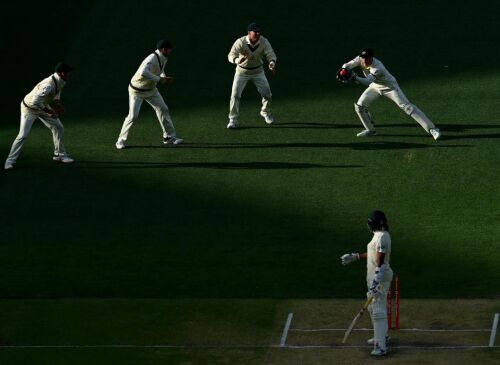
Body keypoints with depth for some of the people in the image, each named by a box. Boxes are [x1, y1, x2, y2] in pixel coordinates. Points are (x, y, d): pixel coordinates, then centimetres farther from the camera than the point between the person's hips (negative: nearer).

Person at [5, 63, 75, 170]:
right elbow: (35, 101, -44)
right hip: (29, 108, -9)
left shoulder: (60, 81, -10)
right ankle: (10, 160, -3)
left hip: (43, 107, 9)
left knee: (58, 127, 8)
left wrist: (58, 105, 0)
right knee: (23, 135, -14)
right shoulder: (48, 85, -39)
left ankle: (59, 155, 22)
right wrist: (50, 111, -34)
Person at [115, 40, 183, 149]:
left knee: (163, 109, 6)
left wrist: (165, 78, -2)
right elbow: (143, 72, -48)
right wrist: (159, 79, -38)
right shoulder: (152, 59, -31)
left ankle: (169, 136, 16)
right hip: (137, 91, -9)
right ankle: (121, 140, 1)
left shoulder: (164, 59, -2)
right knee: (133, 115, -12)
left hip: (151, 89, 9)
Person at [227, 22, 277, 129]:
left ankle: (265, 113, 32)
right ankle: (233, 120, -2)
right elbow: (231, 55, -36)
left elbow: (270, 54, -23)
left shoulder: (264, 42, -18)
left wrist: (272, 62, -48)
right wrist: (237, 60, -60)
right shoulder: (240, 42, -26)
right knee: (235, 94, -13)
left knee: (267, 94, 3)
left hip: (258, 71, 3)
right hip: (242, 71, -3)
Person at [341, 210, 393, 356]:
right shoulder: (379, 234, 11)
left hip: (380, 277, -11)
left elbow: (380, 262, -26)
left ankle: (381, 346, -12)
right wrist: (355, 257, 26)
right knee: (373, 308, 23)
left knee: (378, 310, -11)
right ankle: (381, 337, 38)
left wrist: (375, 282, -30)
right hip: (375, 276, 11)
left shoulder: (381, 237, -22)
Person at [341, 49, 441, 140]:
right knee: (359, 106, -3)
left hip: (389, 87, -7)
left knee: (406, 105, -18)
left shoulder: (378, 68, -38)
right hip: (375, 87, 7)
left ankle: (432, 129, -21)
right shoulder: (360, 59, -19)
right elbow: (347, 65, -15)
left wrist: (355, 78, -68)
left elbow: (368, 81, -50)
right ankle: (370, 130, 19)